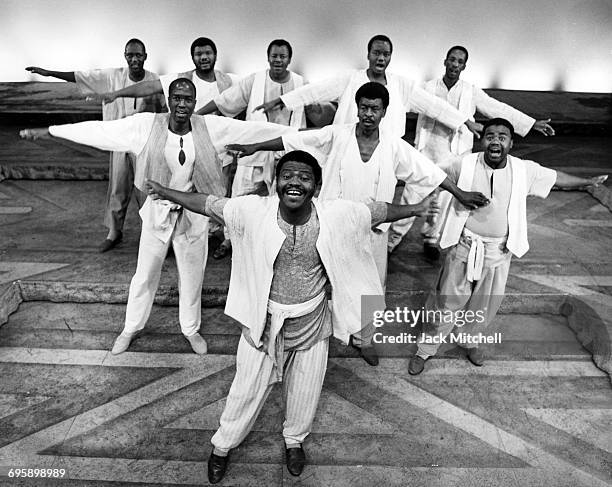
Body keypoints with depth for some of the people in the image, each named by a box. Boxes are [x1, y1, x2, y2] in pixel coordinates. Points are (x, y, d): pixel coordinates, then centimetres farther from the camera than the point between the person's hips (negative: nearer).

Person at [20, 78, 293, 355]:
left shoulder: (211, 127, -12)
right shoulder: (146, 125, -13)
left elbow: (255, 130, -11)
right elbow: (98, 130, -9)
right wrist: (47, 132, -8)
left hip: (194, 214, 0)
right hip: (157, 212, 0)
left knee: (192, 276, 16)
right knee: (145, 274, 16)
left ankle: (190, 328, 40)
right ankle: (131, 328, 40)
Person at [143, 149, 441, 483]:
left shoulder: (337, 214, -17)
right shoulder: (255, 211, -19)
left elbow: (378, 211, -2)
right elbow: (207, 204, -8)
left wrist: (415, 208, 9)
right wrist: (165, 192, 1)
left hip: (312, 322, 1)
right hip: (264, 320, -1)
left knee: (305, 389, 23)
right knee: (248, 388, 17)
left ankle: (294, 438, 55)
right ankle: (222, 445, 47)